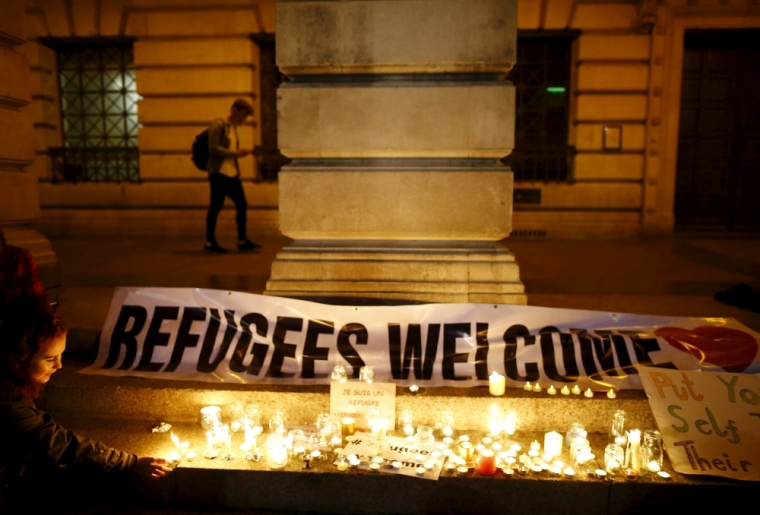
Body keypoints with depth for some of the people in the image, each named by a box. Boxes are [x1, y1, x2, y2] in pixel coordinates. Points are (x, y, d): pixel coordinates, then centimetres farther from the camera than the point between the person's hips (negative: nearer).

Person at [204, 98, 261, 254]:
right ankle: (210, 242, 9)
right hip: (219, 172, -8)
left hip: (232, 173, 8)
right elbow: (213, 148, -15)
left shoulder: (233, 127, 18)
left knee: (242, 205, 5)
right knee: (216, 206, -2)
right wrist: (236, 153, -16)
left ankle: (242, 241, 13)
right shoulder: (218, 124, -7)